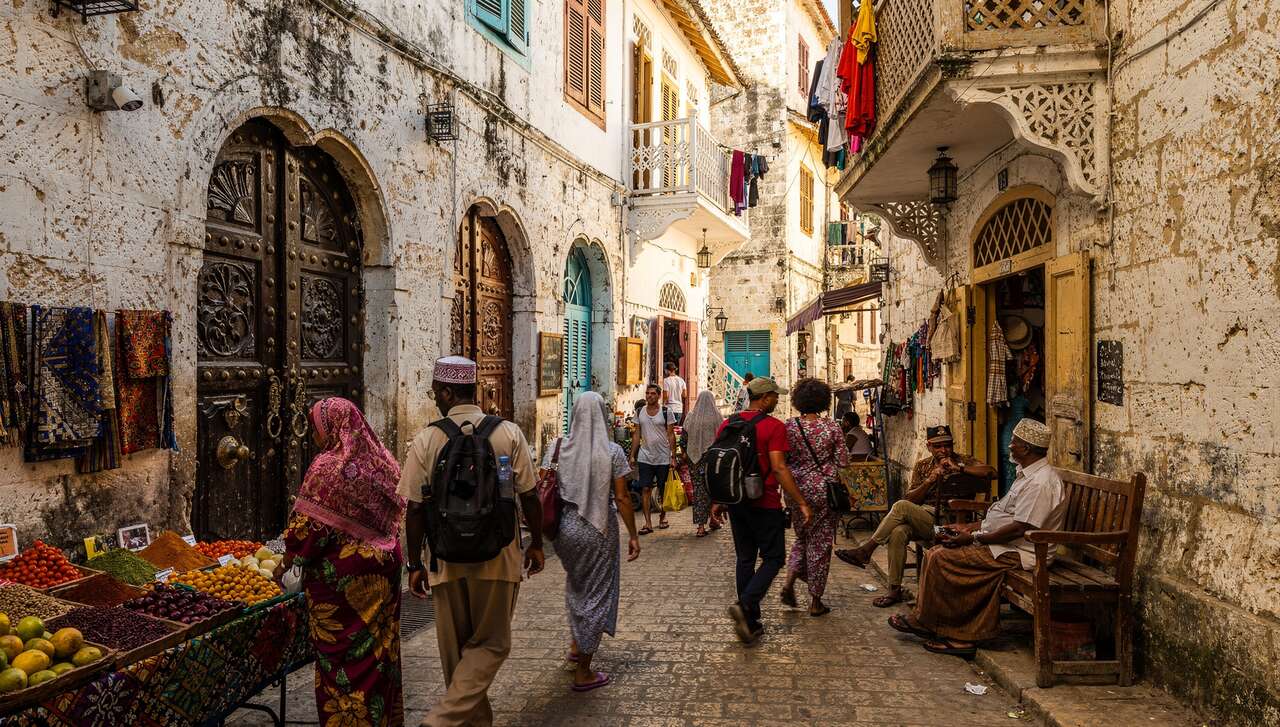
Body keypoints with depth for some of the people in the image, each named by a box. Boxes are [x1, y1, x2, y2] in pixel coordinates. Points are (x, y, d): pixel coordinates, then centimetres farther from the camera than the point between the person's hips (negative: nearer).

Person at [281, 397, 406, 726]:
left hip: (341, 574, -7)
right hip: (383, 567, 7)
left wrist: (285, 563, -2)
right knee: (378, 646, 15)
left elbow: (308, 526, -14)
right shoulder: (378, 462, 5)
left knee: (341, 653, 7)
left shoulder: (327, 467, -14)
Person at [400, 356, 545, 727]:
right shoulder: (509, 433, -5)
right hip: (498, 557, -1)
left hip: (446, 559, 1)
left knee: (455, 649, 18)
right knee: (490, 644, 12)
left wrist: (415, 564, 6)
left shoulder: (426, 440, -5)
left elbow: (415, 509, -4)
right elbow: (529, 496, -3)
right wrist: (536, 544, 10)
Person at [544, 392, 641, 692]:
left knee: (576, 583, 29)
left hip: (564, 527, 3)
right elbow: (621, 498, -10)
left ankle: (576, 644, 34)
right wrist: (633, 535, -2)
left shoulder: (557, 448, -2)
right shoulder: (612, 452, -9)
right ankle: (583, 672, 16)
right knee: (597, 593, 9)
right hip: (598, 529, -3)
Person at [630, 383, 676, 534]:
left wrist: (673, 457, -6)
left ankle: (662, 517, 26)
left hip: (663, 458, -2)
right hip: (645, 457, 2)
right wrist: (632, 455, 5)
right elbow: (637, 435, 10)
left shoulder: (666, 412, -3)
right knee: (645, 489, -4)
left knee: (663, 490, 8)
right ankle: (648, 523, -2)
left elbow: (671, 435, -2)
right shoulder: (640, 412, 6)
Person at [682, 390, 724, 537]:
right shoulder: (716, 417, -7)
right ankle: (713, 519, 27)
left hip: (694, 458, 1)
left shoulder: (690, 417, 0)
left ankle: (701, 526, 2)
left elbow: (684, 438, 4)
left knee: (698, 488, 5)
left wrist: (685, 453, 17)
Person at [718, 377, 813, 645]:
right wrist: (802, 503, -14)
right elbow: (779, 468, -19)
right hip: (765, 504, -6)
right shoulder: (774, 426, -12)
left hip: (736, 502, 6)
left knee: (745, 559, 14)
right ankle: (745, 605, -12)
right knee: (772, 558, 7)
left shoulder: (728, 425, 6)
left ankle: (750, 623, 19)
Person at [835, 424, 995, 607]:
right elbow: (911, 499, 8)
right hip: (922, 519, 4)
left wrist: (958, 468, -16)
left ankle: (865, 550, -19)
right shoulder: (922, 466, 17)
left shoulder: (962, 461, 8)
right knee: (898, 532, -30)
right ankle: (894, 590, -20)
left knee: (901, 507, -27)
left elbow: (991, 472, -10)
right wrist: (929, 480, -8)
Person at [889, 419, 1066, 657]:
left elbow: (1019, 529, -25)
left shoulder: (1041, 483, -20)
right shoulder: (1028, 475, 16)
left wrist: (974, 537, -18)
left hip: (1018, 553, -11)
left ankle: (923, 621, 0)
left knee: (941, 557, -17)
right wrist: (969, 528, 11)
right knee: (937, 553, 0)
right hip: (1002, 543, 11)